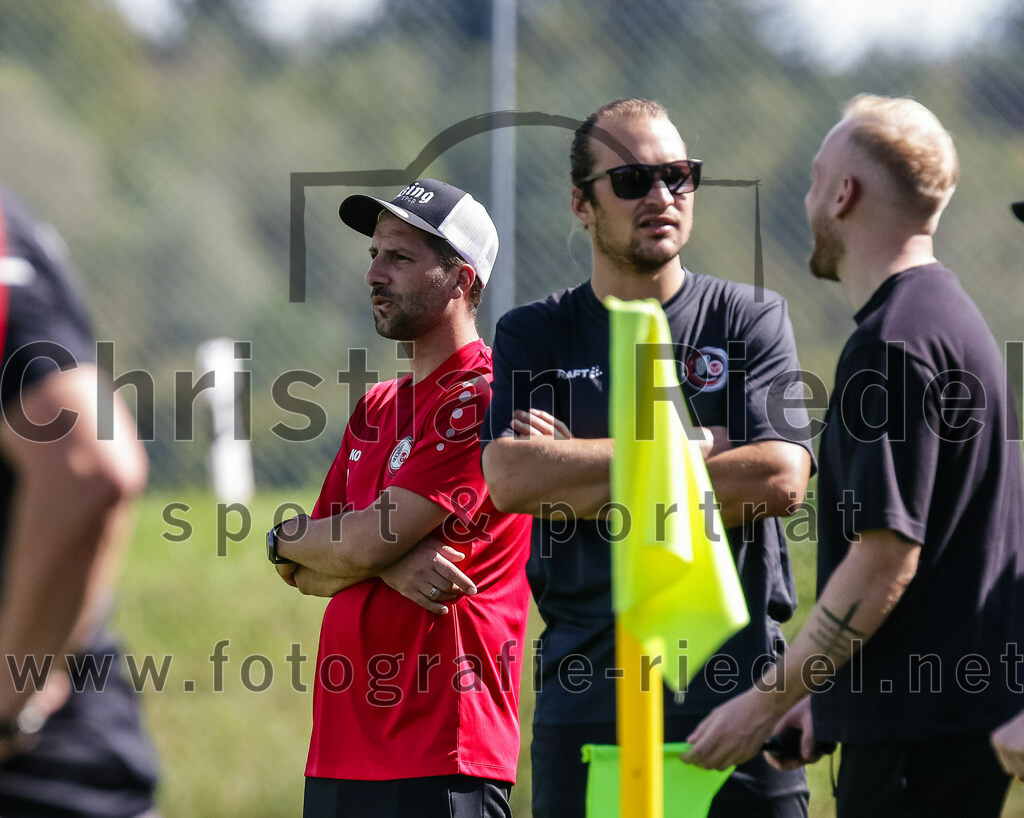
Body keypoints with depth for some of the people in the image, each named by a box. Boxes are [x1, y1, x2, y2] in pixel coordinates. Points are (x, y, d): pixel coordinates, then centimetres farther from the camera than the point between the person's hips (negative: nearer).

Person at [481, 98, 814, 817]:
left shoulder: (750, 319, 7)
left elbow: (781, 480, -8)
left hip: (738, 698, -1)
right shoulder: (534, 338, 10)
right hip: (588, 698, 1)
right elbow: (510, 480, -8)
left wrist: (587, 476, -7)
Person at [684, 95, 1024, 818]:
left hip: (921, 731, -10)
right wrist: (826, 695, 22)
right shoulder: (948, 314, 18)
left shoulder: (894, 341, -15)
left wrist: (765, 703, -15)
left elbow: (886, 557, -20)